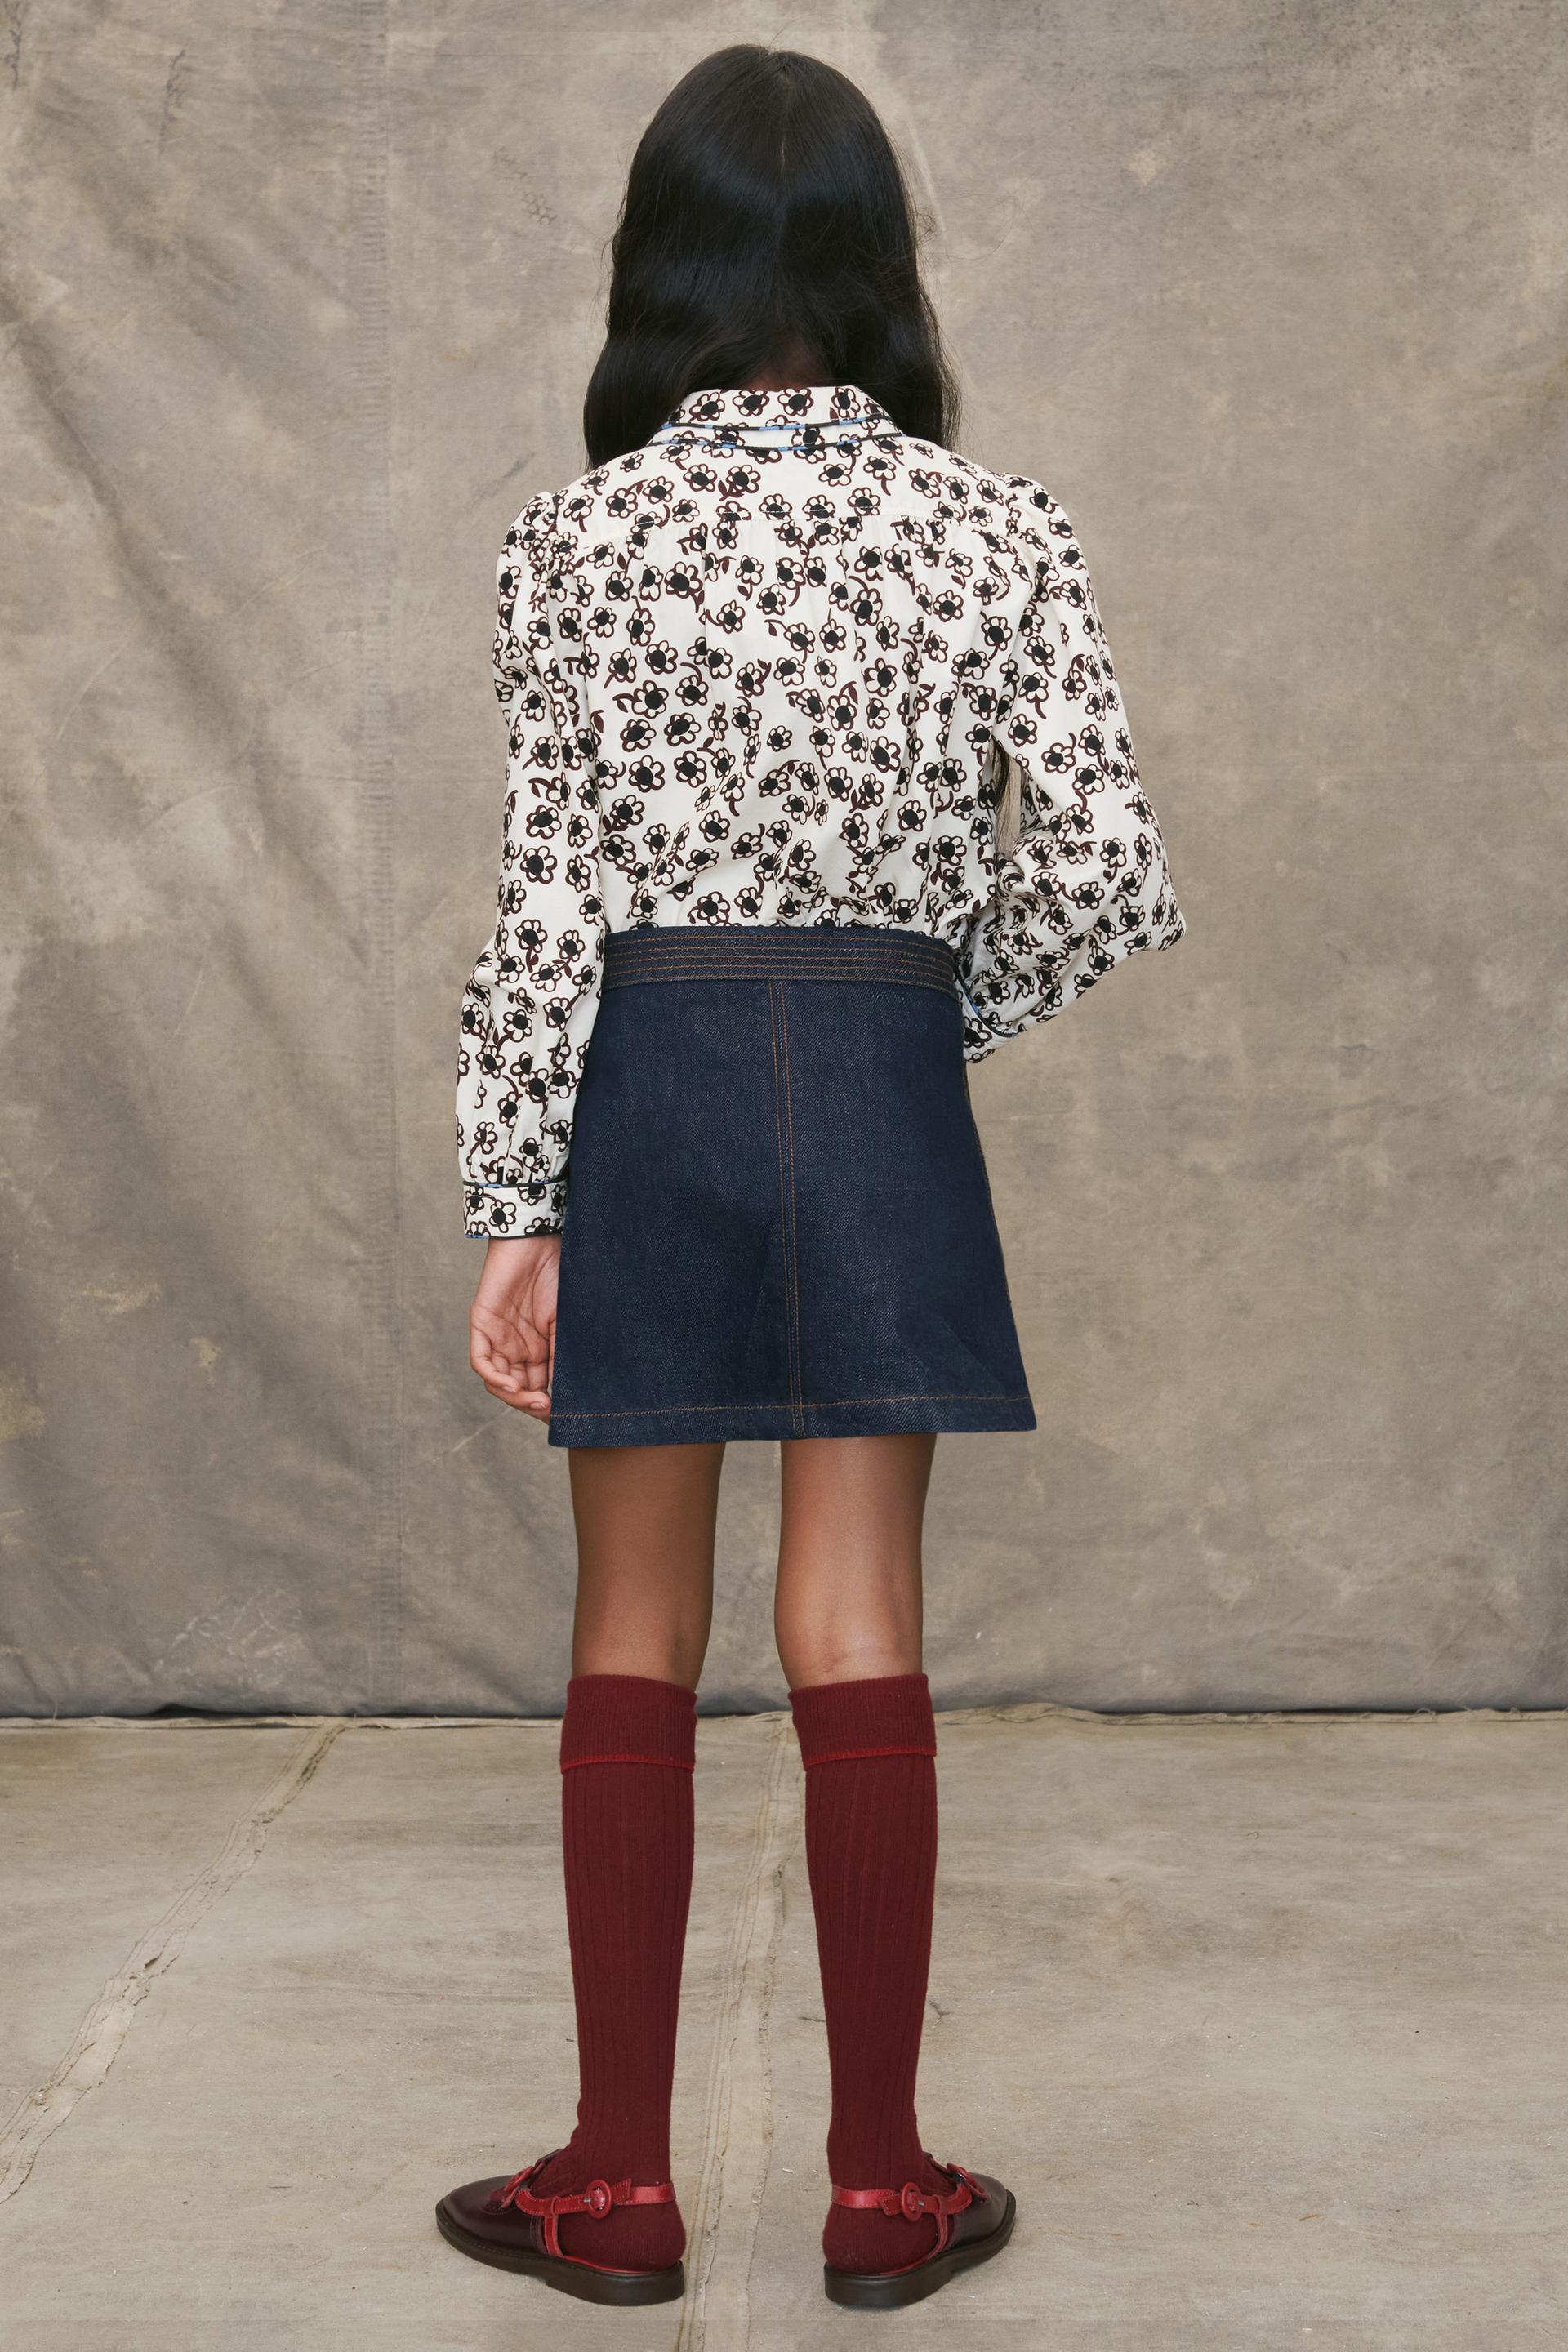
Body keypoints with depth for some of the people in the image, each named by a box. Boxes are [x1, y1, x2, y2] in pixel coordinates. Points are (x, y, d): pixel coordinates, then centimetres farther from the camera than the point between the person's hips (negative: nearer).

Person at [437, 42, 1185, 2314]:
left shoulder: (577, 535, -5)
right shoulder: (998, 530, -2)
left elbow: (552, 901, -7)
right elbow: (1110, 875, -9)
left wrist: (513, 1210, -2)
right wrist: (960, 1001, 10)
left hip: (648, 1077, -1)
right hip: (885, 1081, 1)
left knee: (634, 1637, 10)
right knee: (860, 1632, 8)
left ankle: (620, 2182, 19)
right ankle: (882, 2185, 18)